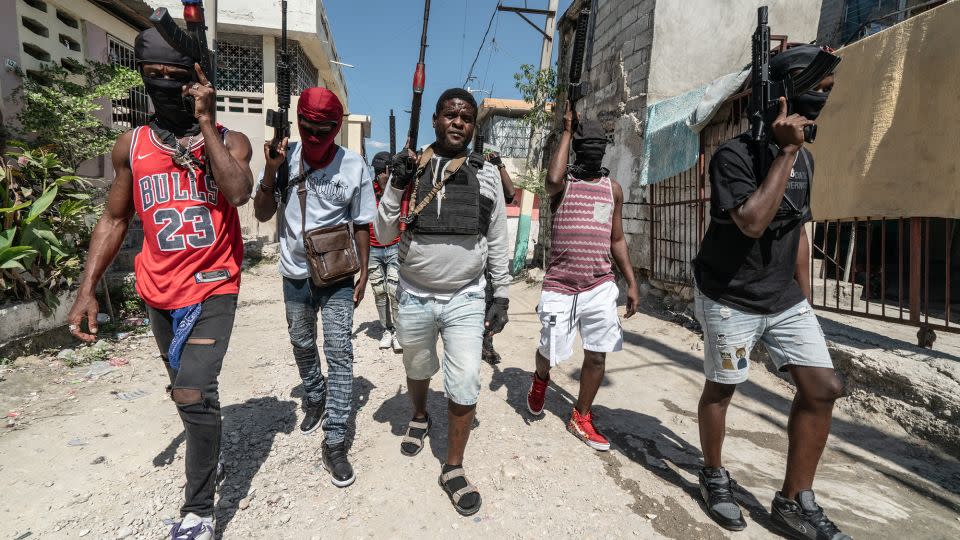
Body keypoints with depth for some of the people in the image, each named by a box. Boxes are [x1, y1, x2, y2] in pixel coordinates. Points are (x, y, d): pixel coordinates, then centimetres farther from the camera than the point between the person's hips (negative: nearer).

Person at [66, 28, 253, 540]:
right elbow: (114, 219, 9)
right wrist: (87, 288, 1)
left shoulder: (230, 141, -3)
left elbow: (238, 193, -24)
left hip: (213, 288, -4)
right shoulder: (131, 145, 5)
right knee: (187, 391, 19)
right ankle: (207, 450, 45)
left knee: (193, 394, -15)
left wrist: (206, 123, -18)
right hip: (159, 291, 4)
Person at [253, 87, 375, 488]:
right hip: (296, 273, 3)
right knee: (302, 344, 19)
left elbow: (361, 225, -2)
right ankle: (315, 400, 46)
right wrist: (271, 171, -19)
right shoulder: (285, 157, -7)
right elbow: (262, 214, -4)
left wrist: (363, 273, -3)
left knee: (339, 350, -7)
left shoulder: (354, 166, -10)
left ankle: (334, 441, 1)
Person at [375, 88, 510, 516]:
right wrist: (396, 186, -16)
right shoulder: (409, 168, -1)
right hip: (415, 296, 1)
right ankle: (419, 417, 52)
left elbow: (497, 242, 4)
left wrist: (502, 295, 2)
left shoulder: (486, 174, 1)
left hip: (466, 299, 0)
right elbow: (385, 234, -2)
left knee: (465, 385, -3)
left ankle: (453, 468, 18)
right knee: (417, 369, 21)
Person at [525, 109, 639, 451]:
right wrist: (566, 130, -15)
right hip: (560, 288, -4)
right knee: (550, 353, 6)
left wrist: (632, 283, 10)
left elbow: (617, 240, 16)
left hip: (600, 287, 4)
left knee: (597, 356, 6)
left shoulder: (613, 188, 11)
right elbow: (553, 179, -29)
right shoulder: (564, 182, -2)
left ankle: (581, 419, 24)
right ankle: (540, 381, 42)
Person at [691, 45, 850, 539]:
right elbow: (752, 222, -28)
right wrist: (786, 153, -23)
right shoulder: (734, 155, -15)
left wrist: (805, 300, 15)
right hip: (731, 299, -7)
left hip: (785, 299, 7)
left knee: (823, 387, 1)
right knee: (721, 387, 6)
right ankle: (714, 476, 30)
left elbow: (797, 233, 14)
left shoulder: (804, 158, 8)